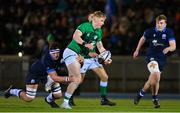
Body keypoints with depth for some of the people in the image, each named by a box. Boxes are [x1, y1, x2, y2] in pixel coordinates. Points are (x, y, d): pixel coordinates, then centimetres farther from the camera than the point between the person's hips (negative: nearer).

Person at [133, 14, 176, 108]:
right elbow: (143, 39, 17)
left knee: (154, 79, 8)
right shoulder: (150, 31, -5)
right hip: (151, 57, -3)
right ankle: (155, 98, -7)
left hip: (162, 59, 3)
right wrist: (137, 50, 23)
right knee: (156, 75, -24)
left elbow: (173, 46, -16)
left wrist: (168, 48, -39)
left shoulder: (169, 32, -7)